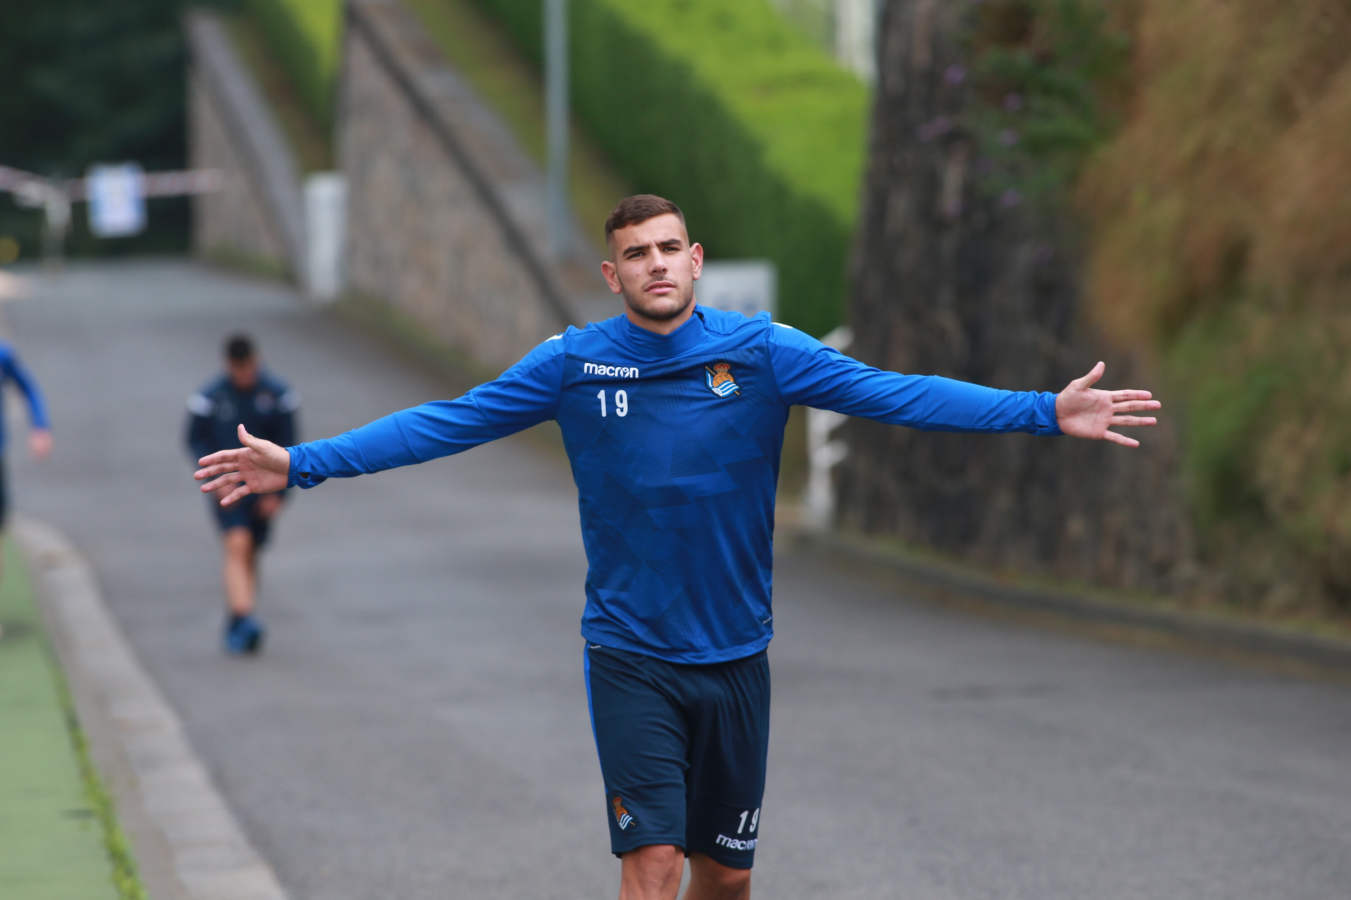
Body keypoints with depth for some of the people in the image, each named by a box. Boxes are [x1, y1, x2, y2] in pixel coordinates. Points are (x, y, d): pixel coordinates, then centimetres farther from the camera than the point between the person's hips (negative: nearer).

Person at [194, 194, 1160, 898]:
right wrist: (301, 463, -6)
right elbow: (446, 422, -1)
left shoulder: (763, 352, -4)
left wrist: (1045, 411, -19)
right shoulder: (572, 364, -3)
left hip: (736, 659, 2)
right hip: (631, 658, -2)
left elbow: (895, 393, -10)